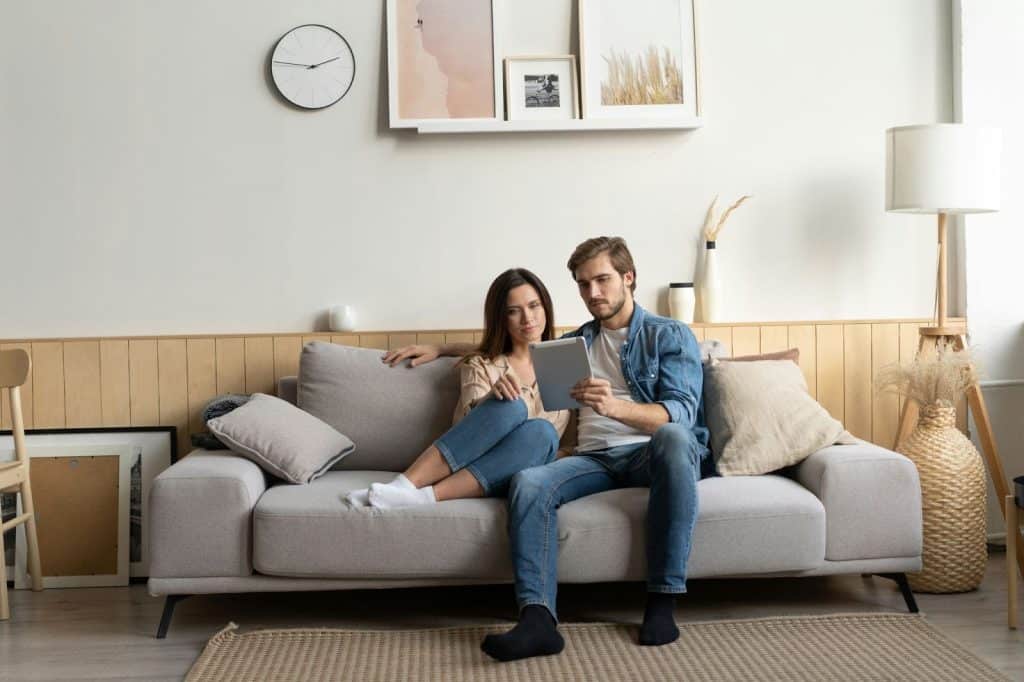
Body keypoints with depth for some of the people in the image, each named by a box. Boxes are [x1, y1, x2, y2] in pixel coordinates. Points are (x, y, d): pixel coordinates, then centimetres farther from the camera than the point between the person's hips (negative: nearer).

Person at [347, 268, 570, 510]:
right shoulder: (482, 365, 11)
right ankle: (404, 485, -38)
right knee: (510, 405, -32)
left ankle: (427, 495, -39)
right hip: (468, 464, -1)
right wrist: (493, 396, -24)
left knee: (542, 431, -34)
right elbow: (466, 423, -5)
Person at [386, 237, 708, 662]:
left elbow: (679, 414, -9)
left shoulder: (671, 336, 8)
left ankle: (662, 602, -34)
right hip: (595, 458, 4)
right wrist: (441, 350, 31)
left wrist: (616, 407, -28)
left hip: (652, 453, -3)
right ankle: (538, 619, -42)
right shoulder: (577, 342, 26)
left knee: (673, 436, -40)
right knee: (527, 483, -28)